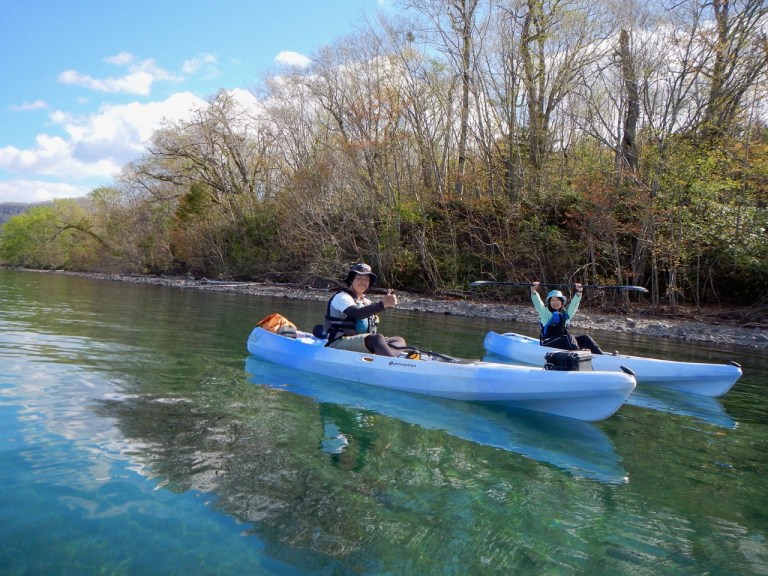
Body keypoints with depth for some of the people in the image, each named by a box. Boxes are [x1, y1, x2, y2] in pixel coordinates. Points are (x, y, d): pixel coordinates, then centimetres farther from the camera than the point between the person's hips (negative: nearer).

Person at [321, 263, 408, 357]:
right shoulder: (341, 297, -5)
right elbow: (357, 313, -26)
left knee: (399, 340, -5)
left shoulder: (366, 302, 21)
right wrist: (383, 304, -36)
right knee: (378, 338, -31)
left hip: (363, 343, 8)